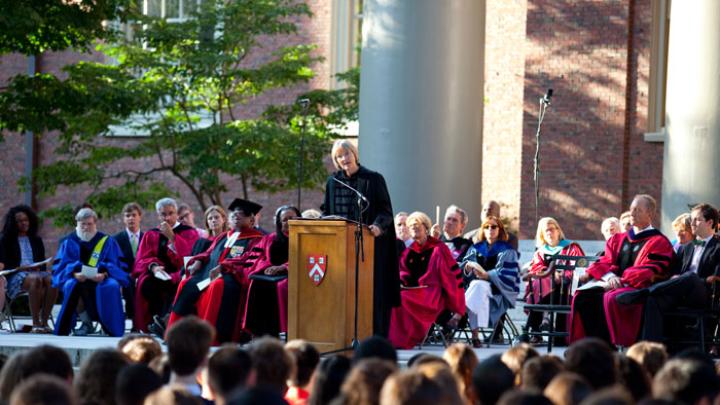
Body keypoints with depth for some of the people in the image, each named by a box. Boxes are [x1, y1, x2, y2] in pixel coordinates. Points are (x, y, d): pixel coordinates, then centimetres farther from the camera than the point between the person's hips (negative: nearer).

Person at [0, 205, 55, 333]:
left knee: (52, 280, -33)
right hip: (15, 276, -4)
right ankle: (35, 324, -40)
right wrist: (21, 268, -12)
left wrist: (38, 268, -5)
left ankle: (44, 321, -35)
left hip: (36, 273, 4)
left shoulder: (36, 241, 23)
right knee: (36, 279, -39)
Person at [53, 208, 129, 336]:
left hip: (101, 281, 0)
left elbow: (115, 265, -1)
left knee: (112, 286, -34)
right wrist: (74, 273, -22)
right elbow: (61, 266, 1)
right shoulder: (69, 242, 12)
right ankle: (86, 322, -25)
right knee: (71, 284, -36)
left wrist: (104, 273, -24)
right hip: (78, 279, 0)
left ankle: (110, 325, -20)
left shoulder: (107, 241, 10)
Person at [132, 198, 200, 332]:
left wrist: (172, 237, -10)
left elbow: (189, 255, -5)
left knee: (174, 286, -38)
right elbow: (142, 259, 10)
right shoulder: (151, 235, 19)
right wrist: (153, 266, -13)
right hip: (157, 275, 3)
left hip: (178, 274, -2)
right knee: (147, 284, -33)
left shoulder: (189, 233, 11)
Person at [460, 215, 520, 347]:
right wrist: (468, 266, -15)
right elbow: (463, 269, 10)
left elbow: (507, 274, -6)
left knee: (477, 285, -35)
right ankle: (475, 335, -44)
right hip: (474, 284, 3)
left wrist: (487, 275, -22)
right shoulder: (476, 248, 19)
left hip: (497, 291, -3)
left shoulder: (507, 251, 7)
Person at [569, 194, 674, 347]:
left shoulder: (659, 242, 2)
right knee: (582, 296, -18)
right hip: (615, 284, 6)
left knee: (611, 298, -36)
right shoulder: (618, 239, 21)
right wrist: (610, 276, -13)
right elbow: (606, 261, 11)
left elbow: (648, 271, -9)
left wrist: (621, 281, -20)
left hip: (639, 288, -6)